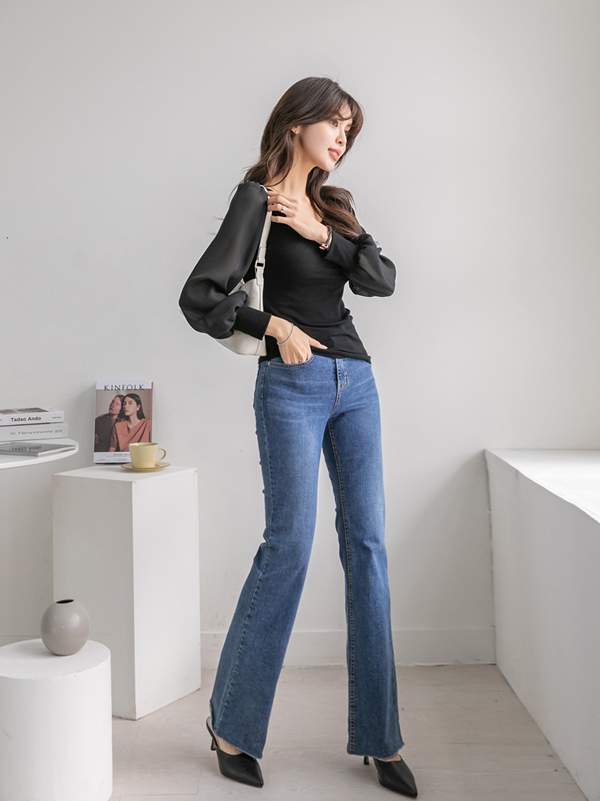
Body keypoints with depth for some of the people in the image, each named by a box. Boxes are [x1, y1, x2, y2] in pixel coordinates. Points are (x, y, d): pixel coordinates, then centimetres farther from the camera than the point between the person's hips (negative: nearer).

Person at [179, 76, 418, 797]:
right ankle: (231, 722, 12)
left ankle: (378, 737, 12)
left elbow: (383, 279, 3)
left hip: (355, 383, 7)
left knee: (367, 545, 3)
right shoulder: (257, 198, -2)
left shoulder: (331, 205, 18)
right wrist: (275, 326, -9)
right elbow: (200, 297, -11)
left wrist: (324, 234, -7)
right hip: (293, 385, -6)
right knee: (289, 545, -7)